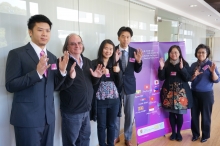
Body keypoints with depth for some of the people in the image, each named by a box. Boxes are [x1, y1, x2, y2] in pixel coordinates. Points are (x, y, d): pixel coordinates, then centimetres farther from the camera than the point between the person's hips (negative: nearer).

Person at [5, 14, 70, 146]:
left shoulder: (52, 57, 9)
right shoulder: (17, 54, -7)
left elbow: (53, 86, 11)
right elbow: (10, 85, -13)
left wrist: (62, 71, -8)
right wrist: (37, 72, -25)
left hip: (49, 117, 6)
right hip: (27, 118, -5)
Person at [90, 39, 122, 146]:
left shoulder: (115, 64, 5)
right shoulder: (94, 64, -7)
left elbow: (119, 84, 3)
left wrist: (118, 72, -13)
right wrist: (102, 74, -24)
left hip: (114, 100, 3)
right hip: (100, 100, -3)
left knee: (111, 125, 17)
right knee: (101, 126, 10)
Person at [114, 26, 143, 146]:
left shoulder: (134, 51, -3)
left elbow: (137, 70, 1)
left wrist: (139, 61, -18)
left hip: (129, 86, 2)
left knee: (129, 114, 12)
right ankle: (115, 136, 34)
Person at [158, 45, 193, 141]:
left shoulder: (185, 64, -2)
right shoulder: (166, 64, 2)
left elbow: (188, 78, -8)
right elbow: (161, 78, 0)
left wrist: (182, 68, -21)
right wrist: (161, 68, -15)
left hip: (181, 92, -1)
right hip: (169, 92, 2)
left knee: (180, 114, 3)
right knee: (171, 113, 8)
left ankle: (178, 132, 24)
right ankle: (173, 132, 26)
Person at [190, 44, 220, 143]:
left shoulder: (211, 64, -7)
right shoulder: (193, 65, 3)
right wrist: (194, 76, -15)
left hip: (207, 94, -3)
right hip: (194, 94, 3)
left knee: (205, 116, 7)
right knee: (194, 115, 10)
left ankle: (205, 135, 27)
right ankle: (195, 134, 29)